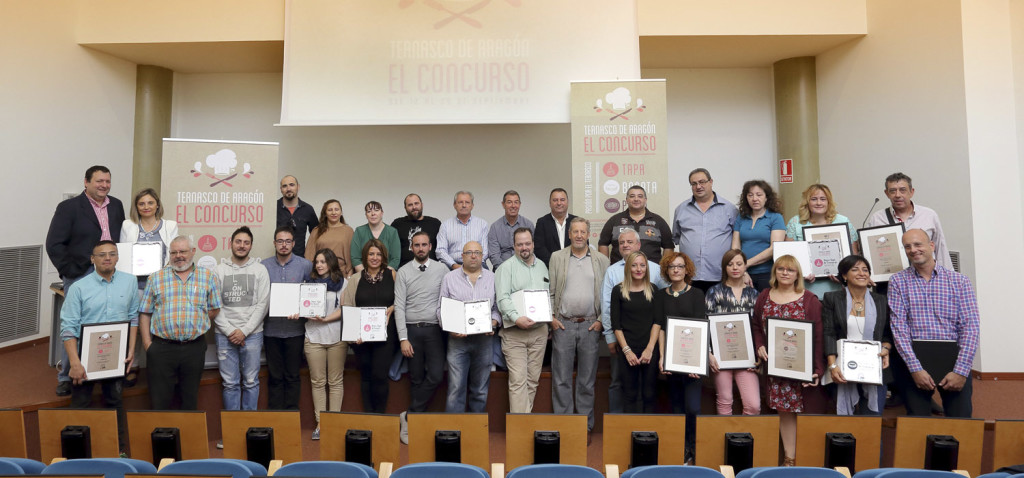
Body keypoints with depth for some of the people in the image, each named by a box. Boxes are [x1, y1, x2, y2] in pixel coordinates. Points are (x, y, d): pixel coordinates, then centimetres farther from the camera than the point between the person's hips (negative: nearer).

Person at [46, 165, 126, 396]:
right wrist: (70, 271, -11)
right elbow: (54, 244, -6)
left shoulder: (116, 205, 11)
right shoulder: (69, 207, -3)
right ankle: (66, 377, 16)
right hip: (80, 277, -4)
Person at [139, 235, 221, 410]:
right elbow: (145, 313, 6)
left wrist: (195, 325, -2)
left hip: (194, 348, 0)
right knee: (159, 401, 4)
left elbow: (214, 309, 7)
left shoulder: (207, 276, 6)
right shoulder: (156, 278, 7)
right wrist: (147, 343, -2)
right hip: (161, 348, 0)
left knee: (190, 400, 11)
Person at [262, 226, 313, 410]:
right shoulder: (264, 265, 3)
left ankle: (292, 413, 19)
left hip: (295, 329, -1)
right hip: (271, 328, 1)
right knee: (275, 376, 10)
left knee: (292, 376, 7)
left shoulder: (305, 265, 0)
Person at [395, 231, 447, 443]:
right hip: (412, 330, 0)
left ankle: (410, 417, 5)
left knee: (436, 376, -10)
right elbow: (399, 306, -2)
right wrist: (403, 338, -8)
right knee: (416, 379, 6)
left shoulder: (441, 270, 4)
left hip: (434, 330, 1)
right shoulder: (404, 272, 2)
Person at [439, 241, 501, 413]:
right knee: (456, 388, -4)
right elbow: (441, 308, 5)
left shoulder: (492, 278, 9)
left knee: (480, 390, 9)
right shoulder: (450, 278, 6)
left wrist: (493, 323, -8)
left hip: (484, 339, 2)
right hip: (457, 339, -1)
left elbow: (498, 307, 9)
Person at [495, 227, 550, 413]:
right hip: (514, 332, -5)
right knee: (518, 380, -8)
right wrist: (517, 318, -25)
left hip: (539, 331, 5)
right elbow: (503, 298, -12)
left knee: (533, 379, 10)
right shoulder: (506, 268, -3)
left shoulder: (542, 266, 15)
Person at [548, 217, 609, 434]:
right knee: (561, 379, 3)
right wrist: (551, 317, -3)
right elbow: (550, 291, 6)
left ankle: (585, 426, 17)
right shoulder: (557, 257, 7)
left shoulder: (601, 260, 7)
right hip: (563, 324, 0)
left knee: (587, 380, 7)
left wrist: (601, 320, -3)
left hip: (590, 325, 0)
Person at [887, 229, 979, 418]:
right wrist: (915, 368, -14)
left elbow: (970, 327, -2)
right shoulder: (897, 281, 3)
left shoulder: (960, 281, 5)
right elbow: (899, 326, -4)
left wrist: (961, 370, -12)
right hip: (915, 359, -1)